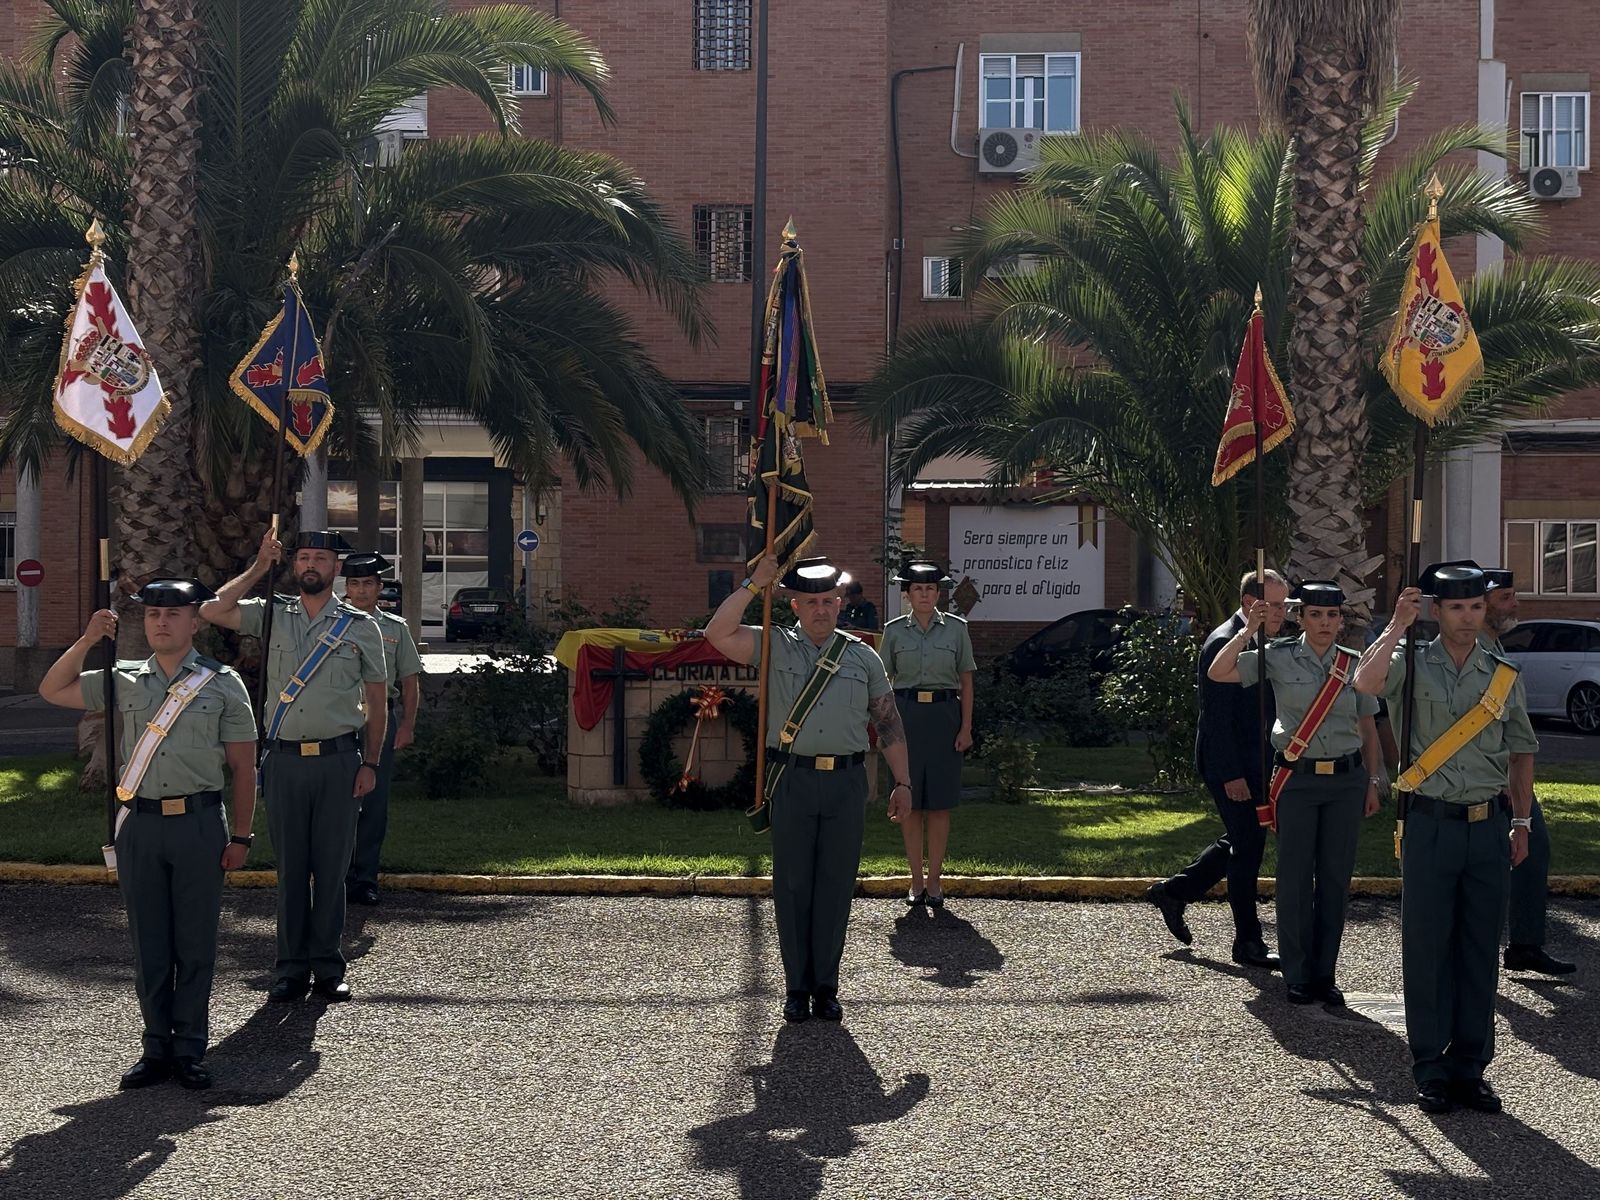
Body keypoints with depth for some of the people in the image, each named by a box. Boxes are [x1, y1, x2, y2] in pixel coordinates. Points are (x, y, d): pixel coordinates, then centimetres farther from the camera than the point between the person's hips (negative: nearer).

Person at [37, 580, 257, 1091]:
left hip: (199, 823, -2)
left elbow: (243, 766, 3)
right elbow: (53, 690, 16)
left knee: (195, 943, 3)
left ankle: (189, 1050, 12)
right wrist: (87, 641, 3)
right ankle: (157, 1048, 17)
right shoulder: (124, 681, 11)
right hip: (139, 823, 3)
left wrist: (241, 836, -2)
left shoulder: (222, 683, 3)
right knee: (148, 943, 8)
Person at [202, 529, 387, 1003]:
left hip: (338, 760, -1)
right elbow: (212, 611, -5)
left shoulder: (361, 626, 6)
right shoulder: (271, 615, 9)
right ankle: (292, 968, 12)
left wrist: (370, 764, 1)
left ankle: (328, 968, 12)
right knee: (290, 867, 5)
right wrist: (260, 567, -1)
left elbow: (377, 701, 8)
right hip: (284, 760, 1)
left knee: (331, 866, 3)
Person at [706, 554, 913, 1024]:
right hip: (793, 779, -1)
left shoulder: (863, 657, 11)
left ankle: (826, 987, 13)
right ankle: (797, 989, 11)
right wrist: (754, 584, -9)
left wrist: (902, 782, 11)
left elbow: (888, 722, 14)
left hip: (846, 781, 1)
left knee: (836, 885, 4)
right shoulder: (775, 647, 6)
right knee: (792, 886, 2)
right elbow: (718, 634, -9)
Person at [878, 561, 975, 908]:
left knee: (939, 804, 2)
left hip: (943, 715, 0)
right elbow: (882, 681, 7)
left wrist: (966, 728, 0)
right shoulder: (894, 630, 5)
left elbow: (966, 681, 6)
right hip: (906, 714, 1)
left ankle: (934, 881, 10)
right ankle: (916, 881, 11)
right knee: (910, 803, 3)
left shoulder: (956, 628, 4)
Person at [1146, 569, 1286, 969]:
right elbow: (1218, 716, -21)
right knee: (1247, 848, -3)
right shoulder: (1223, 644, -18)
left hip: (1253, 765, 10)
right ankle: (1248, 942, 6)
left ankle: (1173, 892, 31)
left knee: (1241, 843, 17)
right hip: (1230, 767, -10)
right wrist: (1231, 775, -23)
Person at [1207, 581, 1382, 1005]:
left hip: (1347, 780, 3)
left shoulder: (1354, 665, 6)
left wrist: (1373, 782, 12)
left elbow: (1368, 729, 13)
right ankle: (1297, 976, 11)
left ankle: (1325, 974, 17)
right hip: (1297, 779, -3)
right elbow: (1217, 673, -10)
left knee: (1336, 878, 6)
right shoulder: (1278, 658, -1)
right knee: (1295, 878, 0)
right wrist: (1248, 632, -16)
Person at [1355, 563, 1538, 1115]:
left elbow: (1521, 751, 16)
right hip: (1429, 825, -3)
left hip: (1489, 825, 3)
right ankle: (1431, 1069, 12)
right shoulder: (1412, 664, 0)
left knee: (1481, 951, 8)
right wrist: (1397, 625, -16)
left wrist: (1521, 822, 12)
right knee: (1426, 950, 2)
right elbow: (1366, 682, -23)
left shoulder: (1503, 675, 10)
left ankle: (1470, 1066, 18)